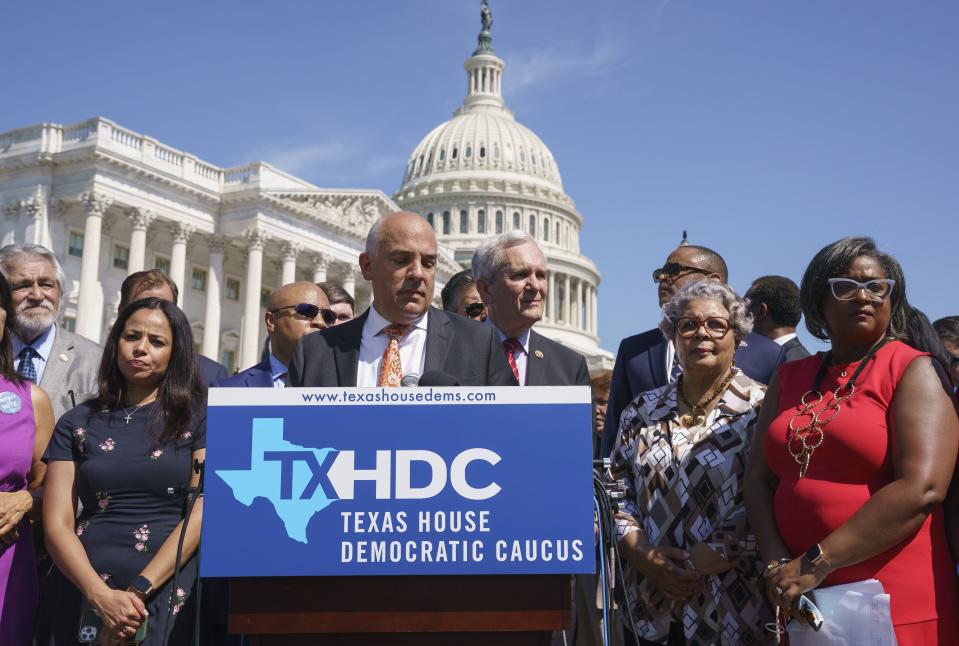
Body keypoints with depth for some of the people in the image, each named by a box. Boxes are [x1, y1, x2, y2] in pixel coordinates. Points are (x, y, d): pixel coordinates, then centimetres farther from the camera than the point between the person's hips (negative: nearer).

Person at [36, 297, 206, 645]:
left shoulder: (201, 417, 3)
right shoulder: (76, 423, 7)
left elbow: (203, 512, -6)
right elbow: (57, 524, 0)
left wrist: (138, 590, -15)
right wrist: (102, 596, -15)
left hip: (169, 593, -1)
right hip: (83, 594, 2)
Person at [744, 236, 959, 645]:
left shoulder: (913, 371, -5)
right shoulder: (789, 379, 10)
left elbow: (922, 488, -17)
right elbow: (759, 479, 7)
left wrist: (817, 562, -18)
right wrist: (777, 563, -10)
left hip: (898, 606, -4)